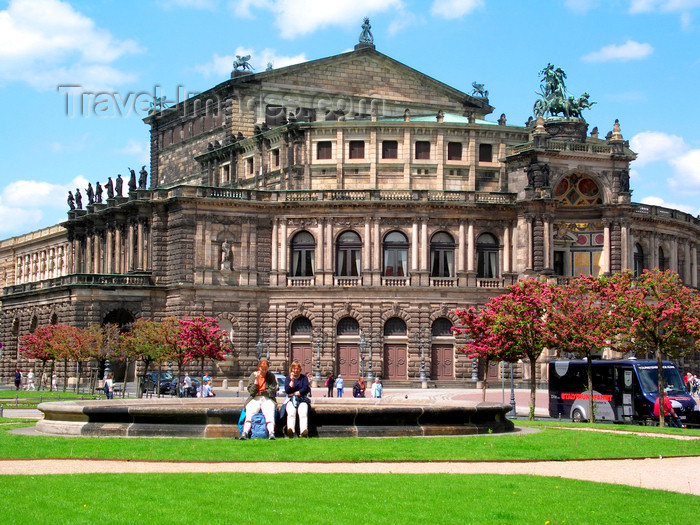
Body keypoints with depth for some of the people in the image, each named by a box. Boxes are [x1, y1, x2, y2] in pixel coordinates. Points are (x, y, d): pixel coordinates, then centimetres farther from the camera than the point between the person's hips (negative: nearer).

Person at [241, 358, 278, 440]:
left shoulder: (271, 376, 14)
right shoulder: (253, 375, 13)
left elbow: (272, 390, 7)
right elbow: (251, 391, 4)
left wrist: (261, 392, 0)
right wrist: (256, 380, -8)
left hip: (267, 399, 0)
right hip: (254, 399, 0)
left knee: (269, 415, -29)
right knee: (249, 414, -27)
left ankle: (271, 433, -45)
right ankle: (245, 433, -41)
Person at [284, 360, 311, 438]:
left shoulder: (304, 378, 14)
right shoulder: (288, 378, 14)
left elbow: (306, 388, 2)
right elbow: (287, 390, 1)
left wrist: (297, 393, -7)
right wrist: (292, 381, -10)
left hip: (302, 400, 0)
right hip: (290, 400, 0)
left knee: (303, 413, -31)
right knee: (291, 413, -32)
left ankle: (303, 431, -51)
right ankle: (290, 431, -53)